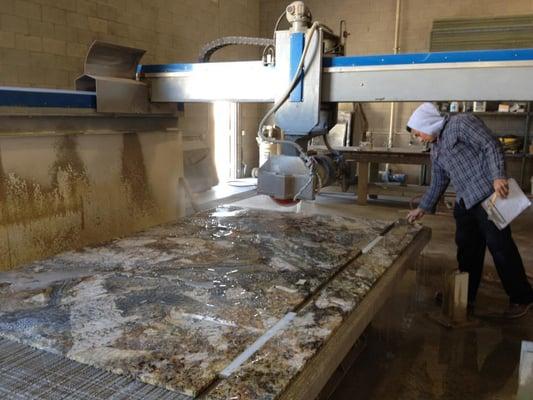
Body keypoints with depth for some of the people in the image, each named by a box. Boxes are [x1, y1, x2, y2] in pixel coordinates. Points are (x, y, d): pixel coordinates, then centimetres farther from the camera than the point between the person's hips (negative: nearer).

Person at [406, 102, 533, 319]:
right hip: (464, 202, 8)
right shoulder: (436, 150, 19)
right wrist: (422, 208, 26)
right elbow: (438, 183, 25)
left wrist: (498, 176, -26)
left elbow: (491, 145, -14)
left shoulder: (461, 123, -5)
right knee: (466, 248, 12)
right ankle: (466, 298, 24)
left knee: (500, 246, -2)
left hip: (487, 194, -8)